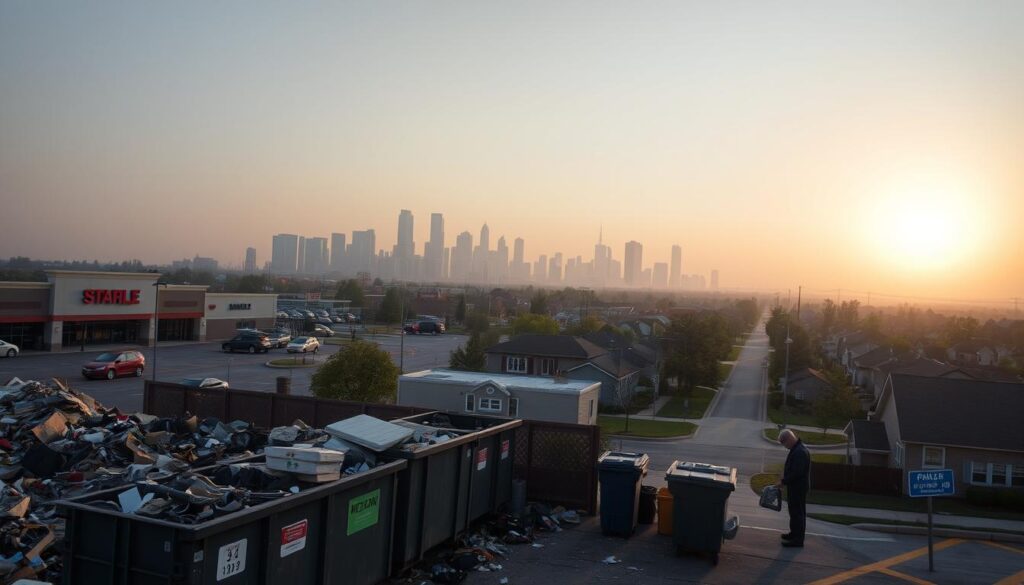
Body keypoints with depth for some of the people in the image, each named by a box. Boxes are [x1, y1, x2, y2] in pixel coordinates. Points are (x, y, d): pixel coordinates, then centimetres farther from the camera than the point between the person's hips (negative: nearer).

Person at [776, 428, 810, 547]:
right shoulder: (796, 449, 9)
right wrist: (784, 480, 13)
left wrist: (784, 481, -18)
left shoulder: (800, 452, -24)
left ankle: (798, 539, 3)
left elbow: (796, 473, -27)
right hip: (795, 486, 10)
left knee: (798, 512, -3)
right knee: (794, 511, 19)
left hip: (798, 487, -10)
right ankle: (794, 533, 32)